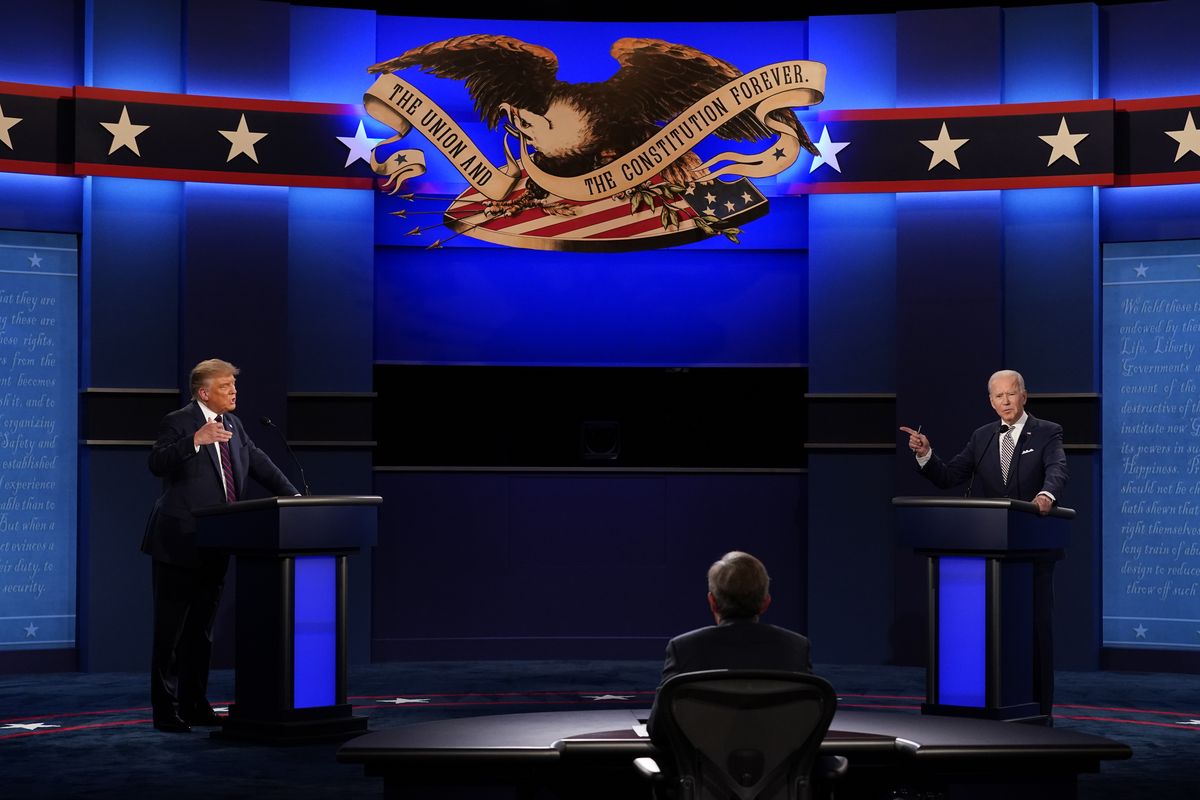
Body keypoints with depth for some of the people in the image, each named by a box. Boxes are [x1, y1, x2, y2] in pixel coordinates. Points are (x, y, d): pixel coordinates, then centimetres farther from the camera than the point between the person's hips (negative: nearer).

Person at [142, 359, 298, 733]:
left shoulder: (233, 425, 14)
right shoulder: (178, 422, -9)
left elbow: (258, 462, 19)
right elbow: (157, 463, -23)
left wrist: (293, 496, 9)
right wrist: (196, 440, -36)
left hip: (214, 547, 8)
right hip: (179, 544, -8)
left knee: (201, 631, 14)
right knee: (170, 630, -2)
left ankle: (194, 705, 21)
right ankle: (165, 710, 2)